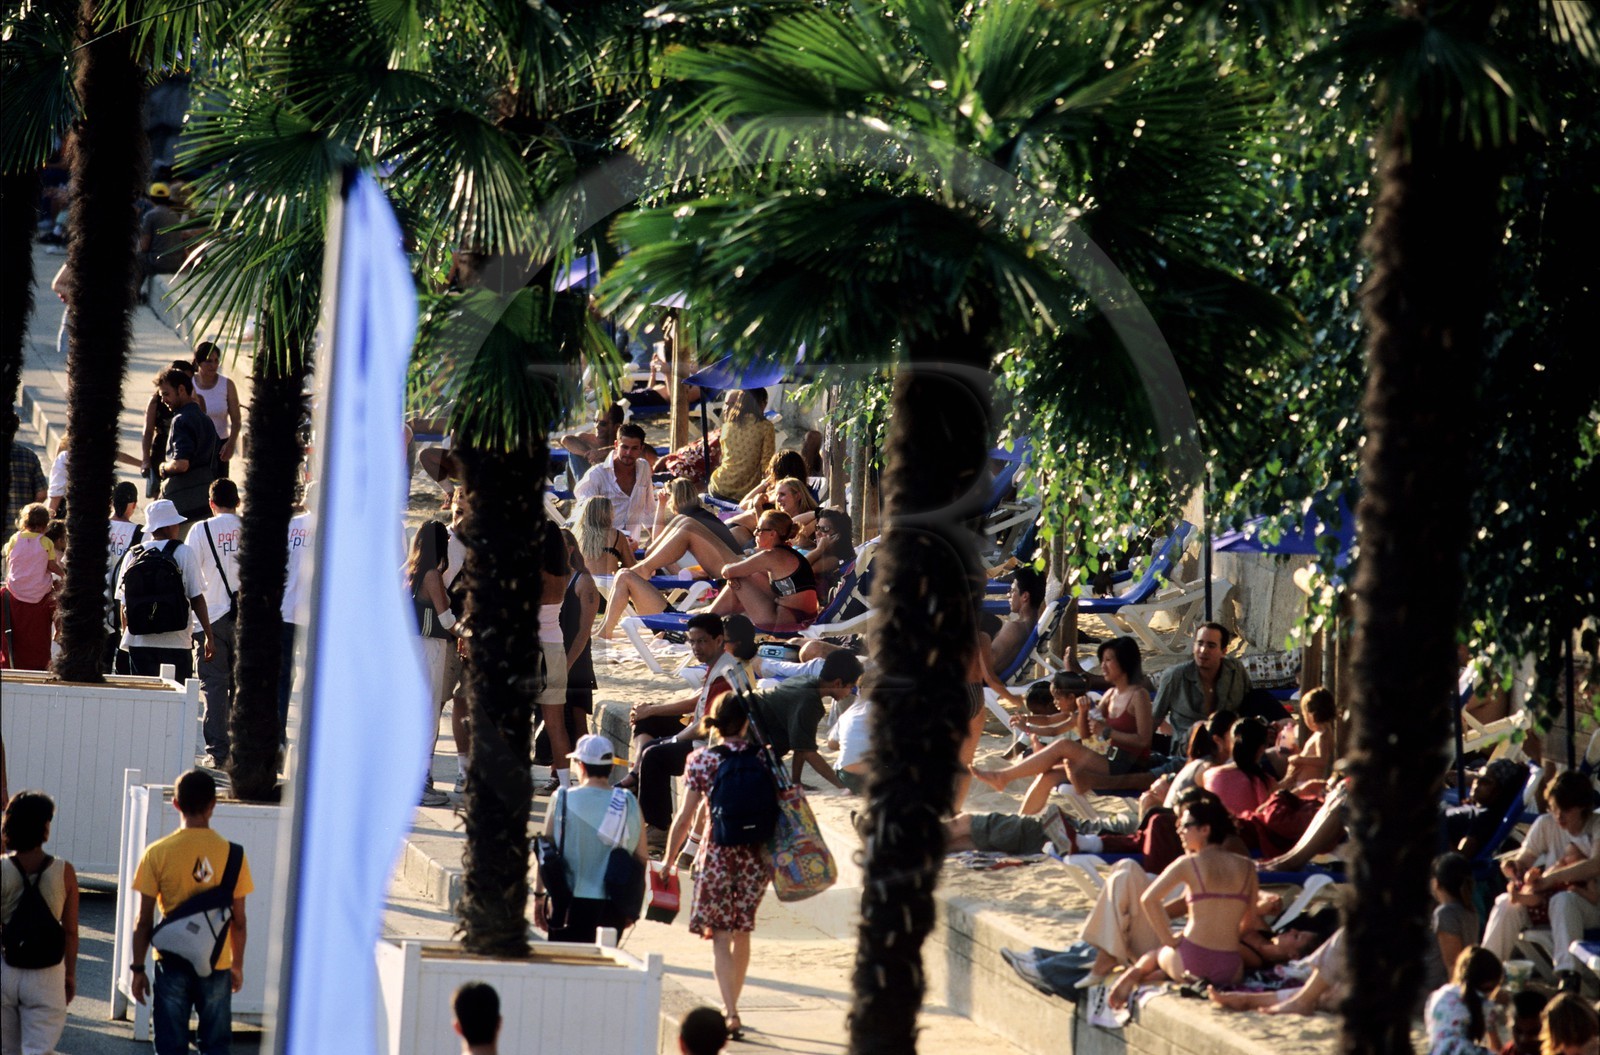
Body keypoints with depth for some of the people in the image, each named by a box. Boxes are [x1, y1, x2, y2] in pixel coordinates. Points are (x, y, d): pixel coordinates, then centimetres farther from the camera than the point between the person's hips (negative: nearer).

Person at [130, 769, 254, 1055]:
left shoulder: (157, 854, -8)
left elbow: (144, 921, -6)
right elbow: (239, 922, 0)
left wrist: (138, 969, 4)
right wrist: (237, 965, 14)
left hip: (172, 965, -1)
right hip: (216, 965, 1)